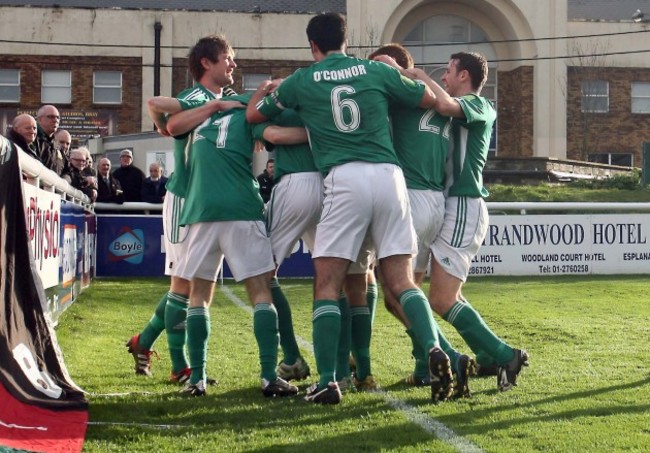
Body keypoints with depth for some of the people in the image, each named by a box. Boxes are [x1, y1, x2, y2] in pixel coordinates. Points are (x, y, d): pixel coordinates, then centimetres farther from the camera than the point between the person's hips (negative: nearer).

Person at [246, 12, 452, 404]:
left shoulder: (301, 81, 11)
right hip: (389, 175, 2)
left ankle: (328, 382, -4)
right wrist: (411, 76, 43)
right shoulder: (376, 71, 14)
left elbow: (253, 114, 25)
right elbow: (431, 100, 23)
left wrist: (264, 89, 47)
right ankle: (435, 351, -14)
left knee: (328, 285, 3)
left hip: (345, 179, -2)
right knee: (402, 281, 7)